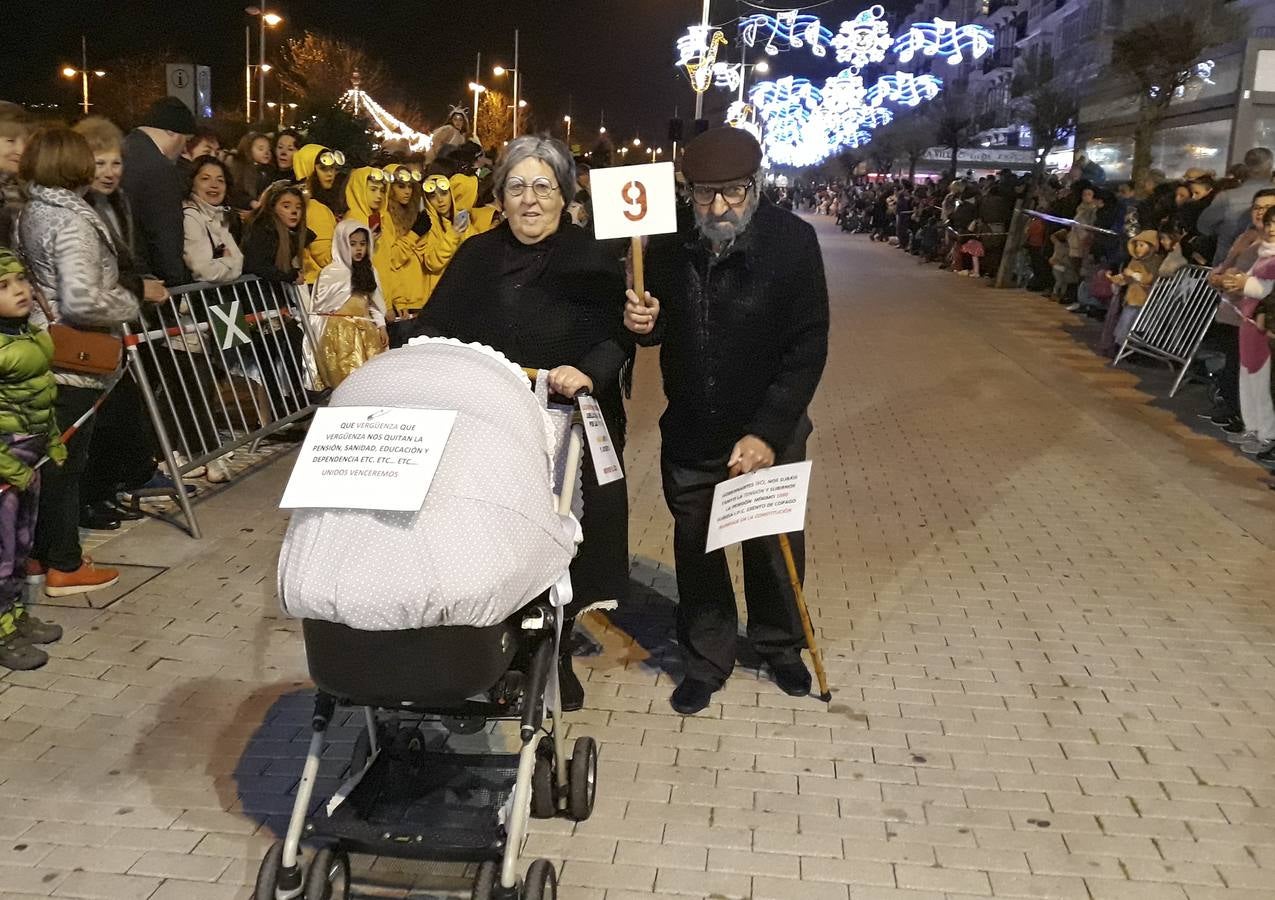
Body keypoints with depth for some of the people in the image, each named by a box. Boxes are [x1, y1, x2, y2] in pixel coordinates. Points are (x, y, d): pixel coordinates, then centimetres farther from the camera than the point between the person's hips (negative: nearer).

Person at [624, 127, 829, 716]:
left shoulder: (792, 241, -16)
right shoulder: (669, 242, -7)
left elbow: (808, 347, -17)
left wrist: (768, 433, -23)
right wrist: (643, 321, -17)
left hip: (769, 433, -2)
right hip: (689, 433, 2)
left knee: (774, 545, 16)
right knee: (695, 546, 13)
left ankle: (780, 646, 40)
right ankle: (707, 659, 33)